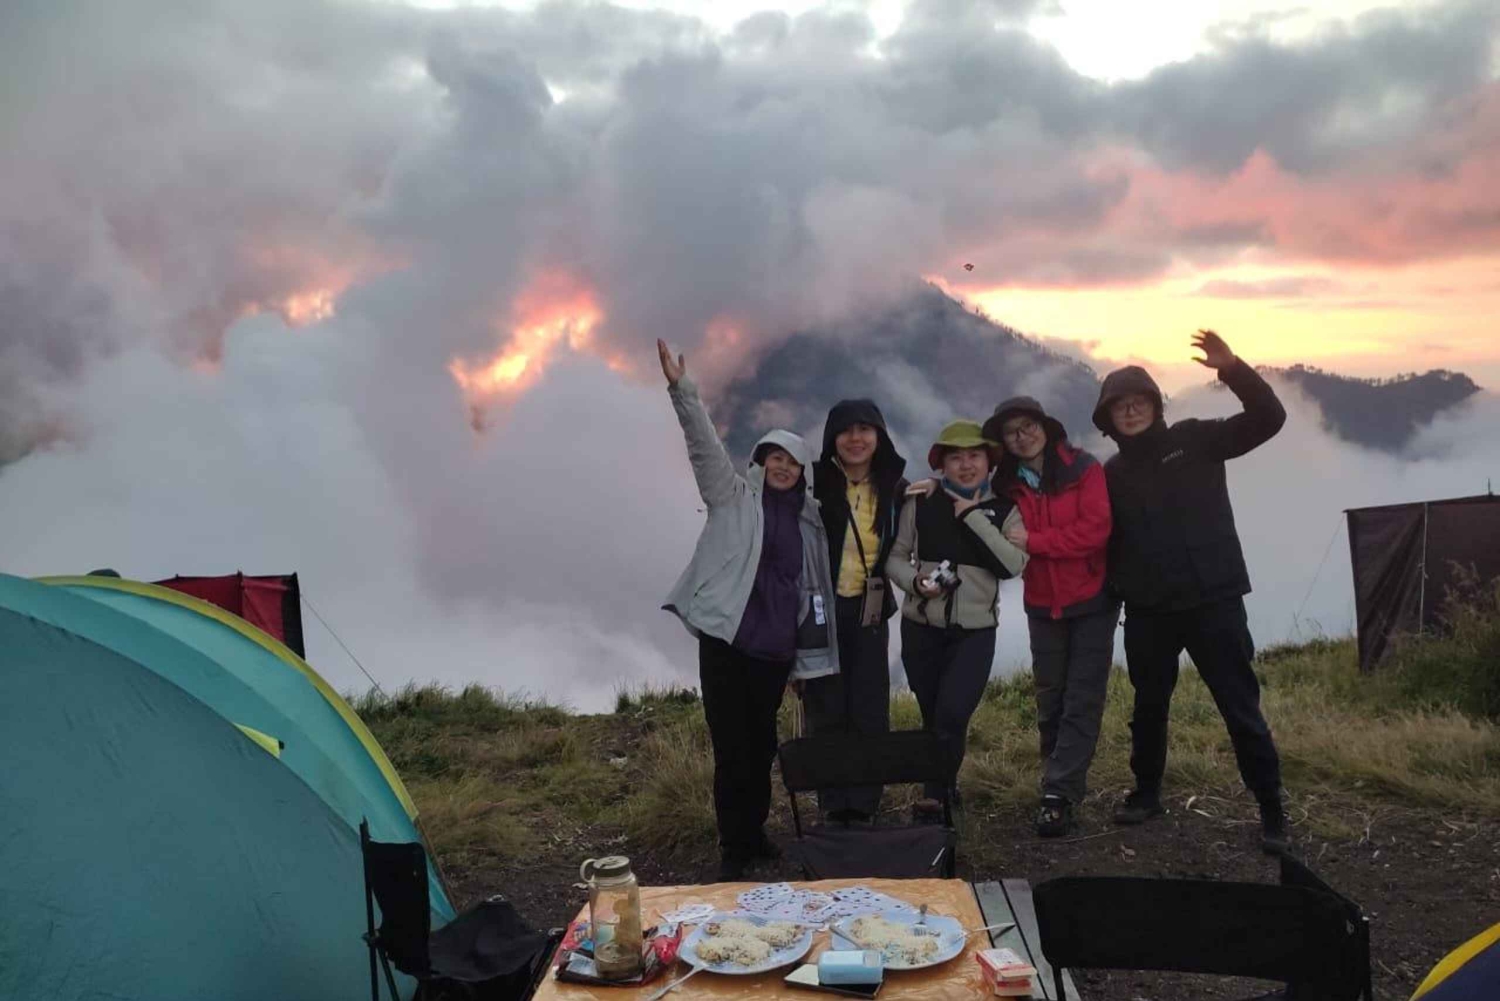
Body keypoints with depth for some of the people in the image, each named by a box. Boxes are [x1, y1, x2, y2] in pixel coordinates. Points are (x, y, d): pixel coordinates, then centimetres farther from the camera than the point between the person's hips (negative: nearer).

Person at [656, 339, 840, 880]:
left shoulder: (808, 517, 13)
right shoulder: (734, 496, 3)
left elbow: (813, 581, 20)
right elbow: (705, 445, -10)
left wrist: (810, 651, 17)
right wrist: (681, 389, -23)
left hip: (776, 645, 4)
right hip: (727, 637, -4)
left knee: (761, 742, 12)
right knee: (731, 744, -2)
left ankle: (755, 832, 29)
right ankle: (734, 848, 9)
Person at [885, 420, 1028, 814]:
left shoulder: (1004, 509, -1)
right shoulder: (920, 503, 0)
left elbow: (1013, 565, -15)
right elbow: (893, 556, 4)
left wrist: (973, 516, -15)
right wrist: (914, 581, -16)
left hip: (975, 631, -1)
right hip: (921, 627, 1)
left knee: (952, 715, -14)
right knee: (932, 717, 11)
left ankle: (937, 793, 4)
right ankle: (942, 787, 31)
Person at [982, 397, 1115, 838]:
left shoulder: (1084, 469, -11)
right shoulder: (1007, 484, 1)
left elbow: (1095, 531, -20)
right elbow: (1007, 548, 10)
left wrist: (1033, 540, -21)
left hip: (1092, 601, -4)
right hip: (1042, 605, 4)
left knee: (1082, 701, -5)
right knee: (1050, 701, 11)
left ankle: (1059, 794, -4)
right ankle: (1060, 787, 25)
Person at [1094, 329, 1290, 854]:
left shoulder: (1194, 440, 0)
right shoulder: (1112, 474, 7)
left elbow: (1268, 419, -9)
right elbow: (1106, 542, 12)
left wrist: (1233, 369, -22)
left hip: (1213, 599, -3)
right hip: (1148, 611, 3)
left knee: (1241, 709, 2)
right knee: (1148, 707, 15)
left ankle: (1272, 812, 14)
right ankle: (1146, 794, 33)